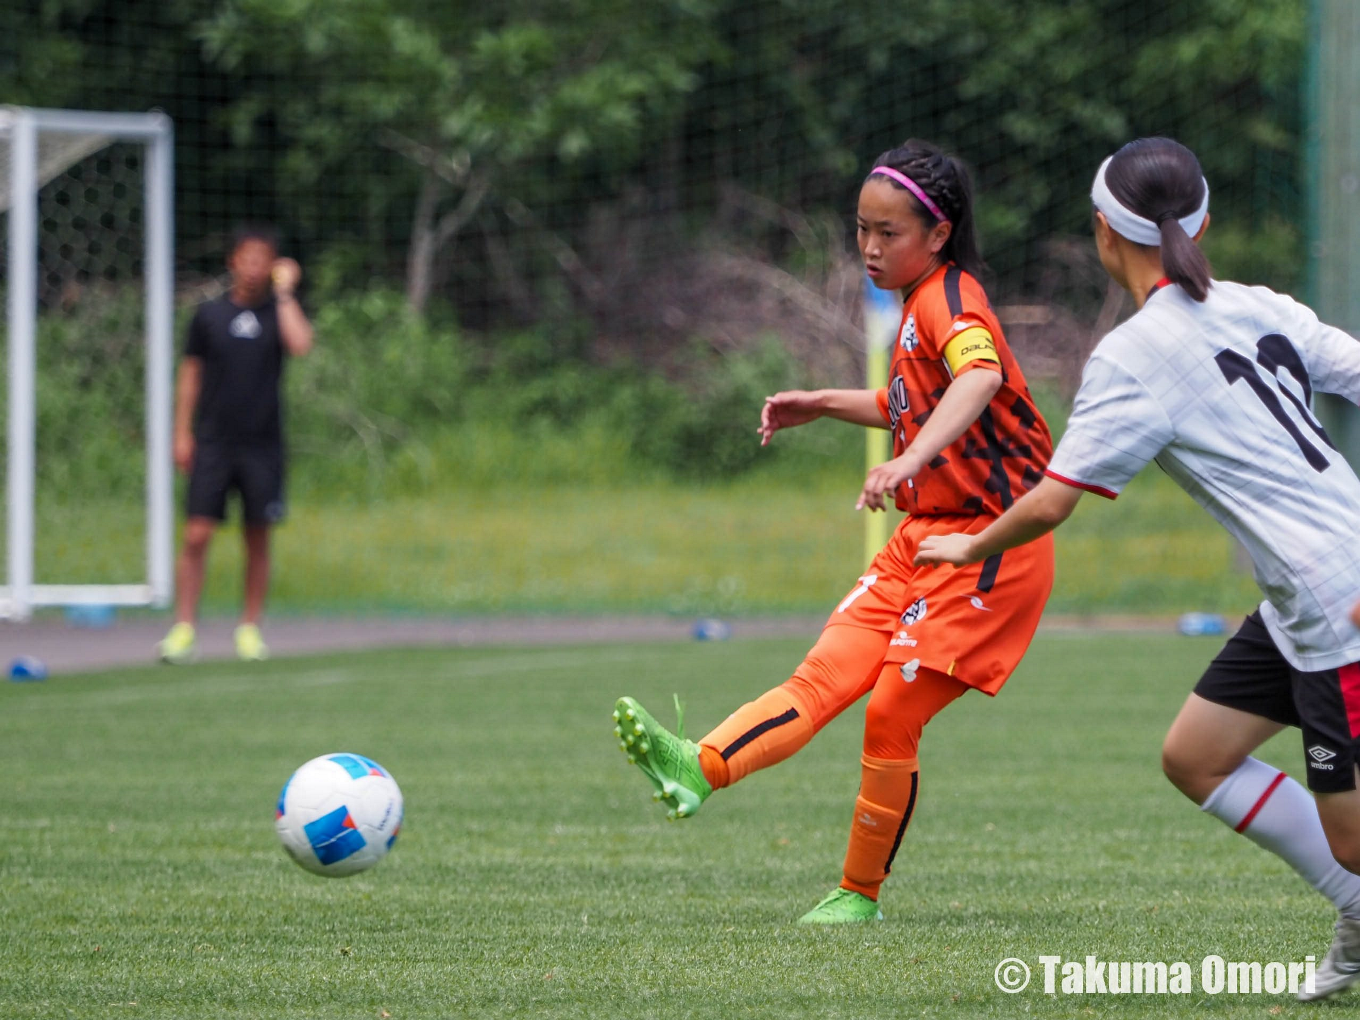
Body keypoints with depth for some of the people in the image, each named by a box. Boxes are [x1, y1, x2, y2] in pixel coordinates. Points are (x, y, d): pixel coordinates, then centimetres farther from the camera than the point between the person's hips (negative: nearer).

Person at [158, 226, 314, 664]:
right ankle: (183, 630, -8)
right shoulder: (209, 315, 6)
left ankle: (250, 628, 16)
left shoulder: (279, 312, 5)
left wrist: (284, 293, -9)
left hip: (262, 444, 0)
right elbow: (190, 375, 10)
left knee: (258, 539, 5)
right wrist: (182, 433, 4)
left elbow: (300, 345, -17)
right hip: (213, 443, 0)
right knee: (197, 535, -9)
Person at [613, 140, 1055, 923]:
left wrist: (910, 459, -53)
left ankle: (861, 893, 5)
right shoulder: (922, 304, 15)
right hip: (925, 537, 9)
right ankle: (698, 772, -27)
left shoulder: (951, 300, -16)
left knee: (892, 713, -8)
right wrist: (822, 406, 25)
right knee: (825, 674, -9)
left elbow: (980, 377, -39)